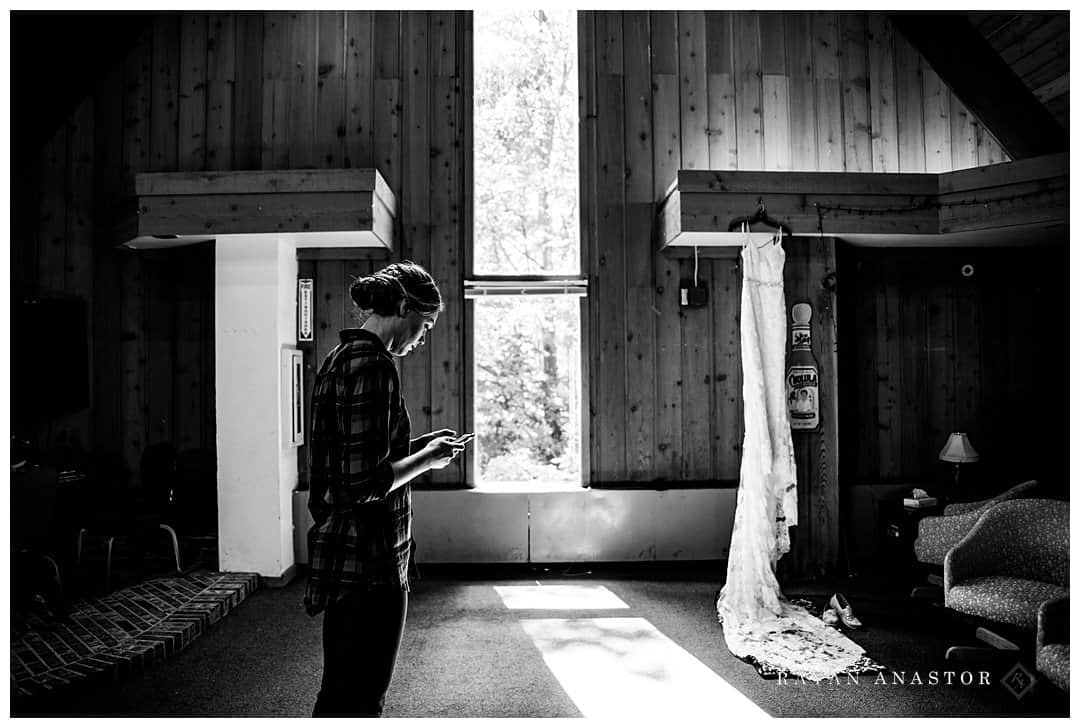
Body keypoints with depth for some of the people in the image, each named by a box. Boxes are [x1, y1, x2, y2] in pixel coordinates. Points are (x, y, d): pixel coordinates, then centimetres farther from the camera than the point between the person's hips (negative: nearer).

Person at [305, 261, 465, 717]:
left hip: (339, 555, 10)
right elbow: (366, 483, -25)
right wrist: (428, 458, -10)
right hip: (369, 564, -10)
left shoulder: (339, 358, 11)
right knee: (357, 701, 6)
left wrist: (416, 447, 11)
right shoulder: (373, 365, -20)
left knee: (339, 695, 23)